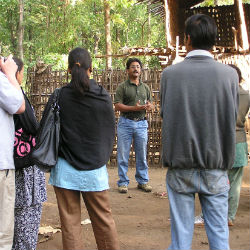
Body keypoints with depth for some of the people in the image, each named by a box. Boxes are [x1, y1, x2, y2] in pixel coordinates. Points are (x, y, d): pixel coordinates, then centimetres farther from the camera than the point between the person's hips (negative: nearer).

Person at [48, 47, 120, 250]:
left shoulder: (59, 96, -8)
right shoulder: (103, 97, -4)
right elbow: (110, 132, 5)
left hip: (65, 169, -1)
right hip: (95, 170, 1)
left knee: (70, 222, 8)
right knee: (103, 219, 13)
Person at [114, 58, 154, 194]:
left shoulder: (145, 87, 15)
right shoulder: (122, 87, 0)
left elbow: (151, 104, 19)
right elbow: (117, 106, -8)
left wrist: (149, 106, -7)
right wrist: (134, 108, -19)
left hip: (141, 123, 4)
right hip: (126, 123, -3)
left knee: (142, 154, 8)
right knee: (123, 155, 1)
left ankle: (143, 181, 20)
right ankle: (123, 182, 10)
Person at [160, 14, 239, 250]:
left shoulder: (169, 73, -8)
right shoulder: (229, 74, -7)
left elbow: (165, 115, 0)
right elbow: (232, 118, 1)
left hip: (180, 169, 0)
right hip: (215, 169, 0)